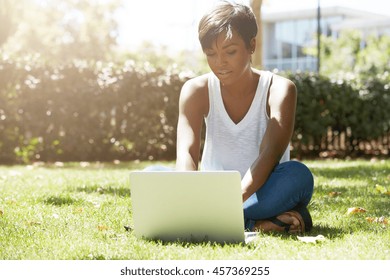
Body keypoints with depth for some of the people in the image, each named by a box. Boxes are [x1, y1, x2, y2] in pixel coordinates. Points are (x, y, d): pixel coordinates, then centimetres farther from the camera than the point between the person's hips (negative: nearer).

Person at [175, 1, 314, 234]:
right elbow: (186, 154, -21)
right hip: (212, 194, 3)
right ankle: (253, 222, -32)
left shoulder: (279, 89, -13)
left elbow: (269, 154, -29)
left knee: (297, 175, -34)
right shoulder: (196, 90, -6)